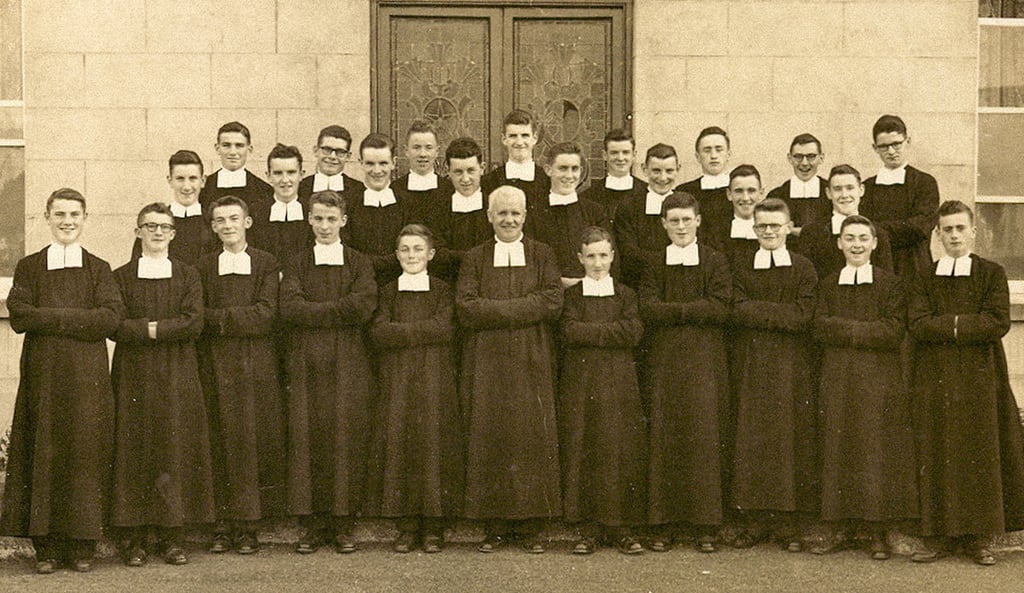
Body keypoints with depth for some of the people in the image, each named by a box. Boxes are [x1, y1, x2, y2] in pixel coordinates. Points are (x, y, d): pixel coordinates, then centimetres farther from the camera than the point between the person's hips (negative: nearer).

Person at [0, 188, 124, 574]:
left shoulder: (98, 269, 9)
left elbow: (111, 317, -7)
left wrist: (52, 317, -10)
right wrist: (79, 319, -11)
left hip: (88, 375, 0)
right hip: (43, 374, 0)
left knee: (85, 452, -1)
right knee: (44, 454, 0)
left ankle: (82, 545, 6)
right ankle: (46, 546, 6)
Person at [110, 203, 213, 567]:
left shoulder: (187, 276, 9)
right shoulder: (122, 277, 7)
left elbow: (194, 322, -5)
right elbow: (115, 326, -4)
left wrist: (153, 328, -10)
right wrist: (151, 329, -14)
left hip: (177, 377, 1)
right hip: (134, 376, 0)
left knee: (176, 451, -1)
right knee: (135, 451, -2)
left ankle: (171, 536, 4)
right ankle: (136, 538, 2)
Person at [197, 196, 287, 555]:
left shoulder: (266, 264, 5)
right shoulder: (204, 267, 11)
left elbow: (266, 315, -6)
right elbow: (197, 318, 4)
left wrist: (220, 317, -8)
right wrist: (241, 317, -7)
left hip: (256, 366, -1)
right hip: (216, 367, 1)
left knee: (255, 441, -2)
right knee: (220, 442, -1)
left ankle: (247, 528, 3)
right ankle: (223, 525, 3)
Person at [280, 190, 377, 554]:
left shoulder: (359, 264, 10)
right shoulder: (297, 266, 12)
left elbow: (364, 306, -8)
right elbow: (290, 309, -5)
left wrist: (316, 311, -7)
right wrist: (339, 311, -9)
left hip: (349, 364, -1)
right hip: (307, 363, 1)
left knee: (347, 438, -3)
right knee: (308, 438, -3)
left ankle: (343, 525, 5)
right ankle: (313, 525, 4)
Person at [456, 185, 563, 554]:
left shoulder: (542, 255, 9)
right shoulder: (474, 258, 10)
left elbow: (553, 303, -5)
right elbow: (465, 309, -4)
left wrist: (495, 309, -10)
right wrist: (522, 307, -11)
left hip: (531, 362, 0)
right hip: (487, 363, 0)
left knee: (532, 436, -3)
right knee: (490, 437, -2)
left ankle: (530, 526, 3)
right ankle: (496, 526, 4)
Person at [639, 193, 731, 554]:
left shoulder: (715, 262, 6)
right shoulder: (654, 265, 11)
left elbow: (720, 308, -7)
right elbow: (648, 310, -3)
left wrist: (673, 310, -8)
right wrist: (694, 310, -11)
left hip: (705, 362, -1)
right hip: (664, 361, 1)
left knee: (704, 438, -4)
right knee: (664, 440, -1)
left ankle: (704, 526, 3)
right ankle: (664, 526, 4)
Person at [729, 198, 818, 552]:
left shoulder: (803, 270, 5)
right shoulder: (742, 270, 10)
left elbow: (802, 316, -7)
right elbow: (738, 313, -4)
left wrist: (758, 310, -9)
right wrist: (781, 312, -11)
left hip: (792, 365, -1)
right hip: (751, 364, 1)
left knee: (791, 437, -2)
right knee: (751, 439, 0)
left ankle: (790, 524, 4)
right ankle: (754, 520, 7)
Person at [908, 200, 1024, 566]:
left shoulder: (992, 274, 5)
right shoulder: (925, 279, 9)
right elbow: (917, 325, -5)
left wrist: (946, 324, -10)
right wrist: (962, 325, -13)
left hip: (979, 377, -1)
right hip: (935, 380, 1)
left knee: (979, 455, 1)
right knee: (937, 457, 0)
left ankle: (978, 538, 8)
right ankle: (937, 538, 5)